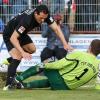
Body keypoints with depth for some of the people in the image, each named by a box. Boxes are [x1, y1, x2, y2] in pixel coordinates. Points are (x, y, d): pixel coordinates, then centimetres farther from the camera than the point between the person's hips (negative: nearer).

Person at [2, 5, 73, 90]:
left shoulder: (44, 15, -20)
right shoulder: (26, 20, -40)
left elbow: (56, 29, -18)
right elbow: (13, 38, -39)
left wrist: (65, 44, -28)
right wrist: (23, 53, -48)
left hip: (21, 34, 8)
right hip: (10, 35, -8)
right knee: (18, 58, -22)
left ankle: (10, 61, 26)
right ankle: (8, 85, -21)